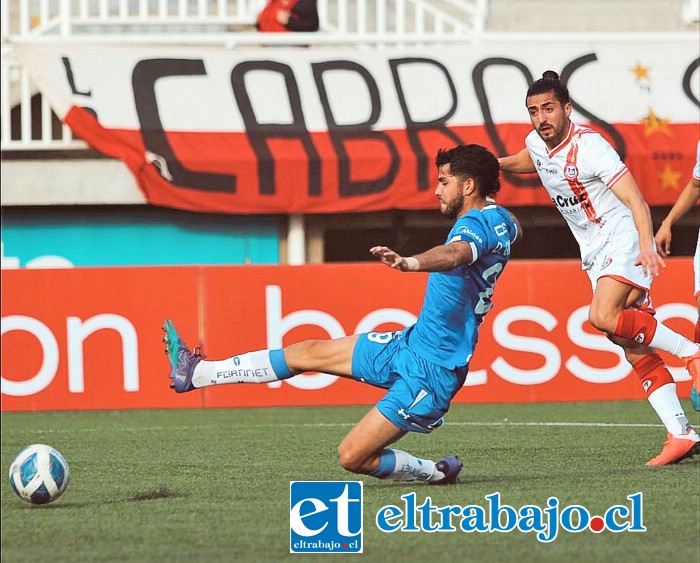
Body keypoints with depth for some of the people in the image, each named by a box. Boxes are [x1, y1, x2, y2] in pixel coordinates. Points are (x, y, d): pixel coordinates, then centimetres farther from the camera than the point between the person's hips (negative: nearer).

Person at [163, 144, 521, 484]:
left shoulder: (476, 224, -22)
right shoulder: (500, 219, 7)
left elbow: (454, 254, -48)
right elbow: (515, 231, 35)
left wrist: (411, 263, -66)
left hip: (429, 373, -10)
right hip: (408, 344, 10)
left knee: (353, 457, -13)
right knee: (307, 353, 14)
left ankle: (438, 474, 9)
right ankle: (196, 373, 23)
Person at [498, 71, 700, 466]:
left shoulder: (588, 147, -19)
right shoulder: (538, 144, 5)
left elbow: (636, 200, -26)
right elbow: (526, 161, 33)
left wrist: (646, 245, -40)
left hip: (624, 240, -8)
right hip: (596, 255, 8)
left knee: (604, 317, -31)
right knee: (636, 351, -1)